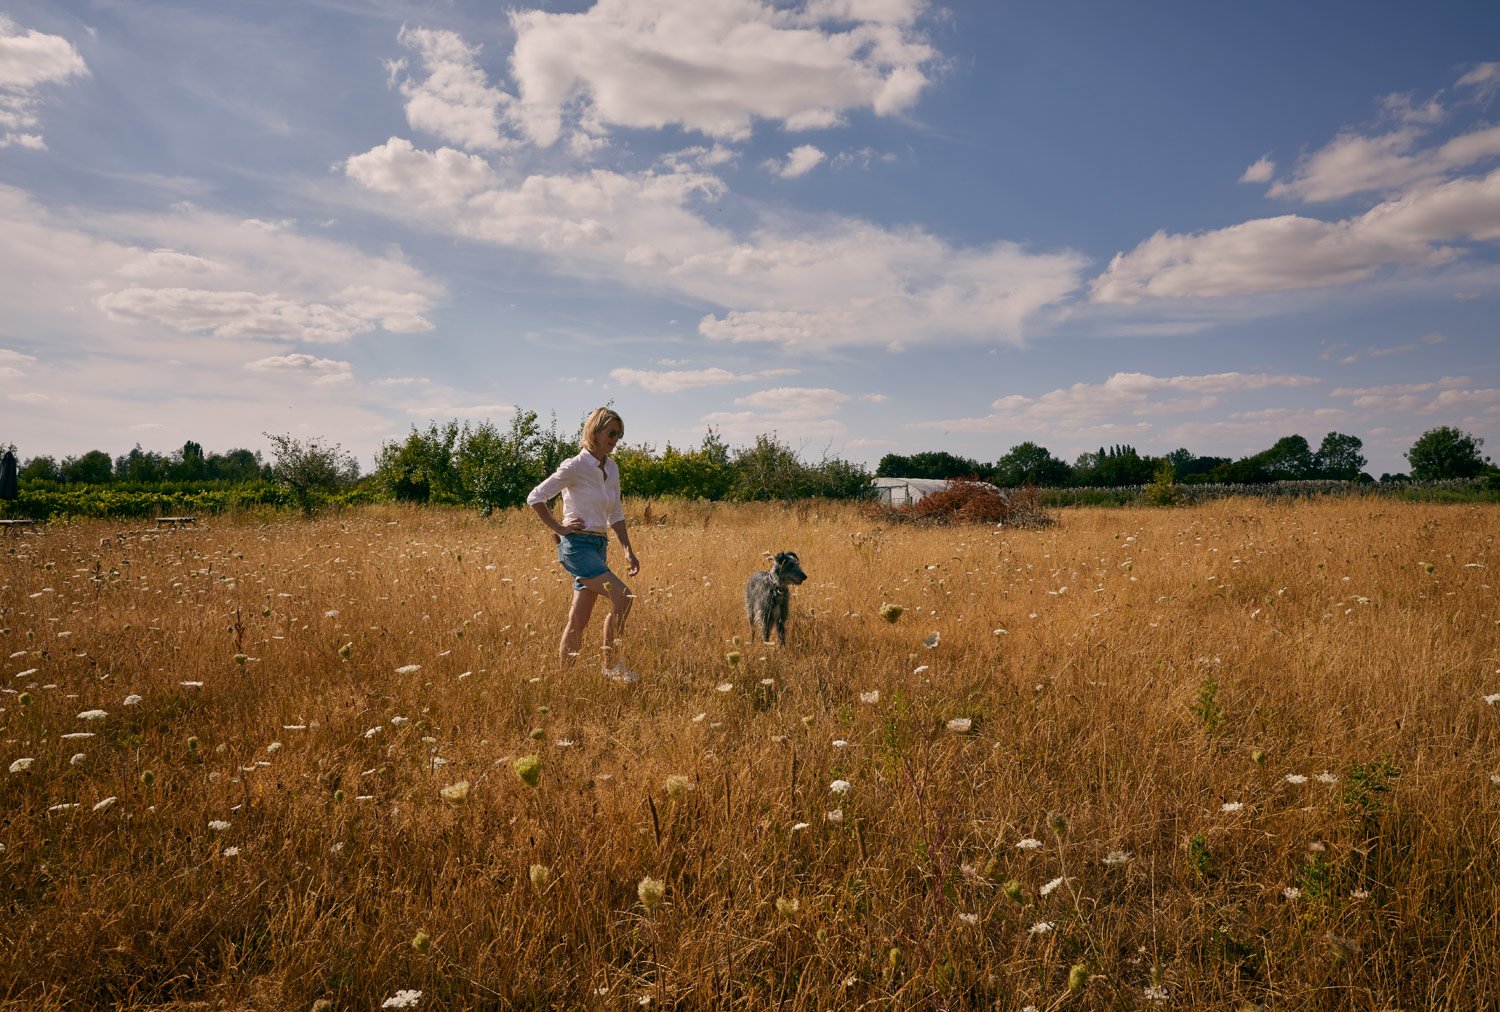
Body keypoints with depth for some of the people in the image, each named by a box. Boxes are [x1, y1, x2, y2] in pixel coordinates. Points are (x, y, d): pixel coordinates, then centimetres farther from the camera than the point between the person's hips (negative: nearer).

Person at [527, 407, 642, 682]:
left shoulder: (612, 468, 12)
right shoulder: (575, 466, -10)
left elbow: (616, 514, 19)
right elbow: (535, 497, -11)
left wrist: (628, 550, 11)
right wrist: (558, 528, -10)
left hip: (599, 546, 7)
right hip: (577, 544, -7)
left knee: (578, 622, 8)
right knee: (622, 596, -18)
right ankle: (612, 665, -6)